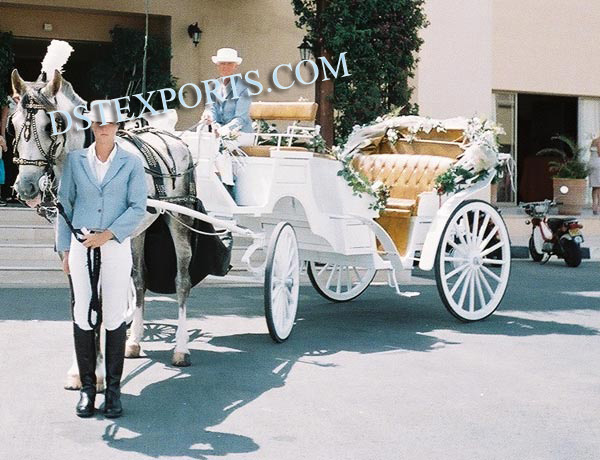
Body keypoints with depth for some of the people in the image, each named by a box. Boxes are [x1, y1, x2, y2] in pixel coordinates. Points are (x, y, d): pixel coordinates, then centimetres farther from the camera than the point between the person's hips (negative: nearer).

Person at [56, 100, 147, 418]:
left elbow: (138, 208, -4)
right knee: (82, 317, 3)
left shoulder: (132, 163, 2)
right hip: (81, 246, 2)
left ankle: (113, 388, 10)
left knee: (114, 318, 0)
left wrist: (109, 234, -16)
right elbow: (64, 204, 9)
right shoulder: (75, 160, 7)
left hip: (116, 246, -1)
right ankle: (87, 386, 13)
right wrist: (64, 249, 6)